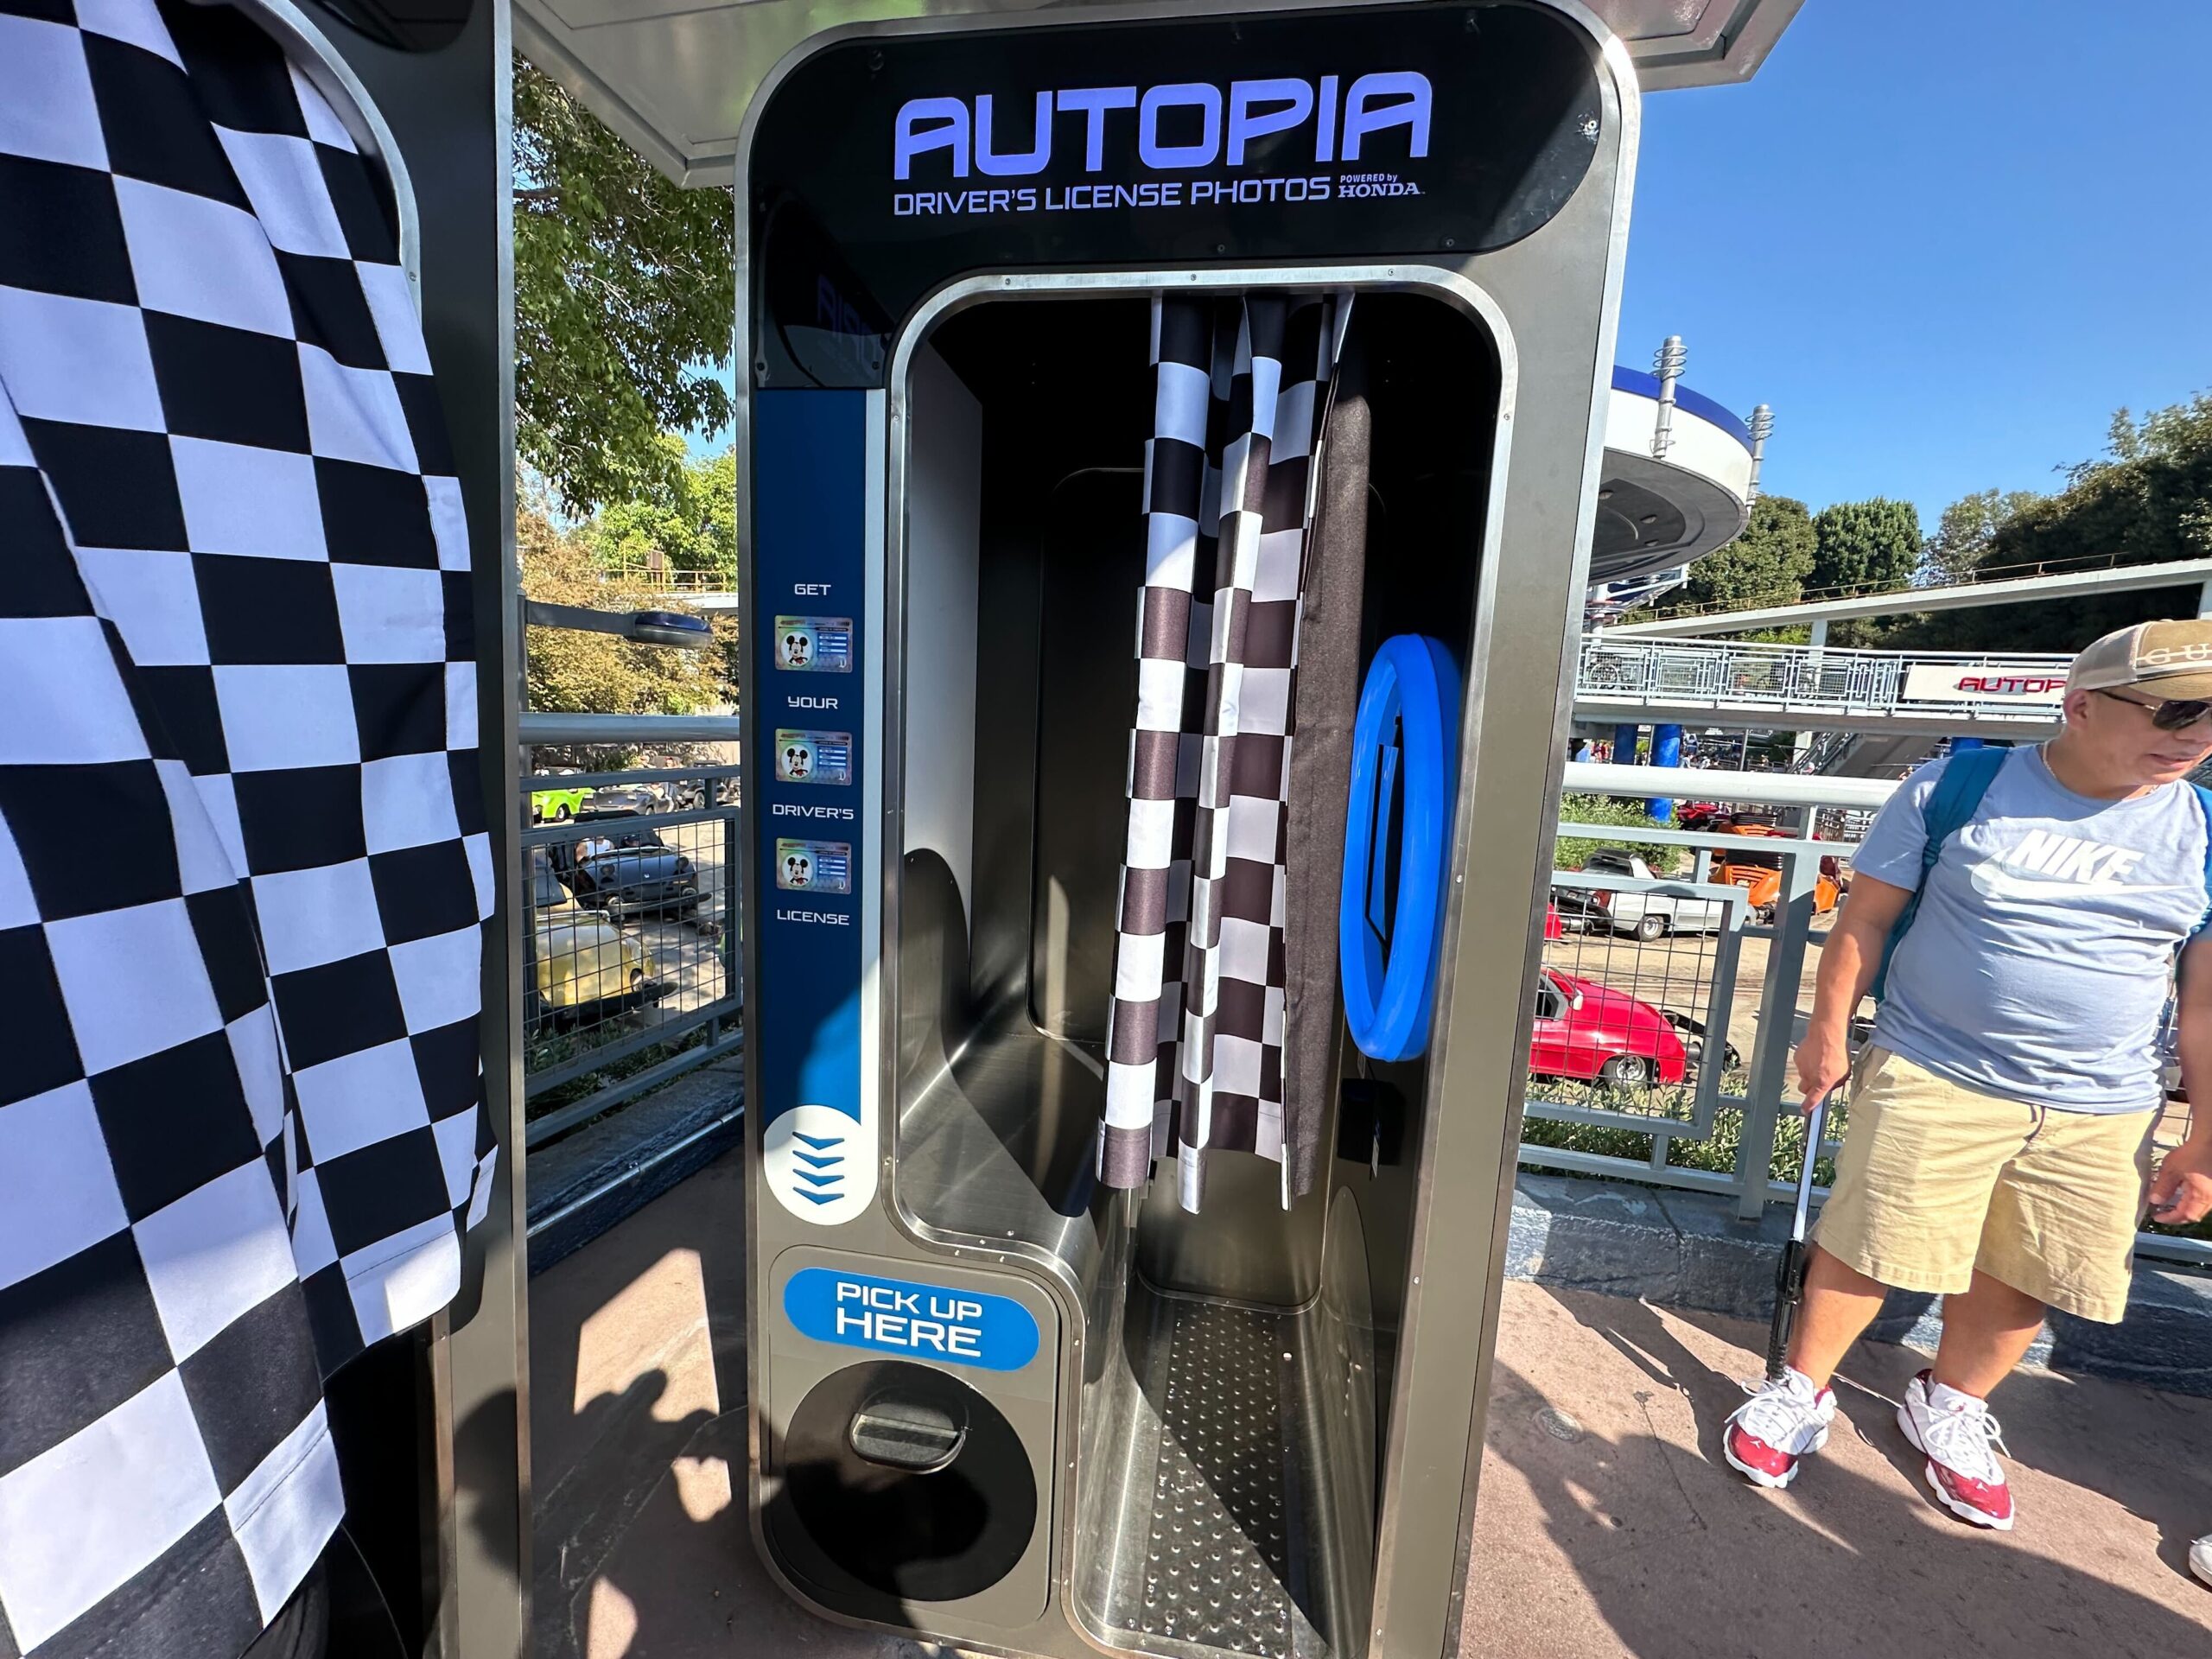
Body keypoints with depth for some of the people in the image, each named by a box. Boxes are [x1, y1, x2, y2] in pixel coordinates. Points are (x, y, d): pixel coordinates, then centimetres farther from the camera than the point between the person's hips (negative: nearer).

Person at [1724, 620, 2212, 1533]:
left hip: (2099, 1111, 3)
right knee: (1867, 1245, 3)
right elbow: (1866, 916, -3)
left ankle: (1950, 1406, 40)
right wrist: (1828, 1031, -2)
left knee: (2018, 1278, 14)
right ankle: (1802, 1391, 25)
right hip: (1932, 1078, -3)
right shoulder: (1960, 788, -8)